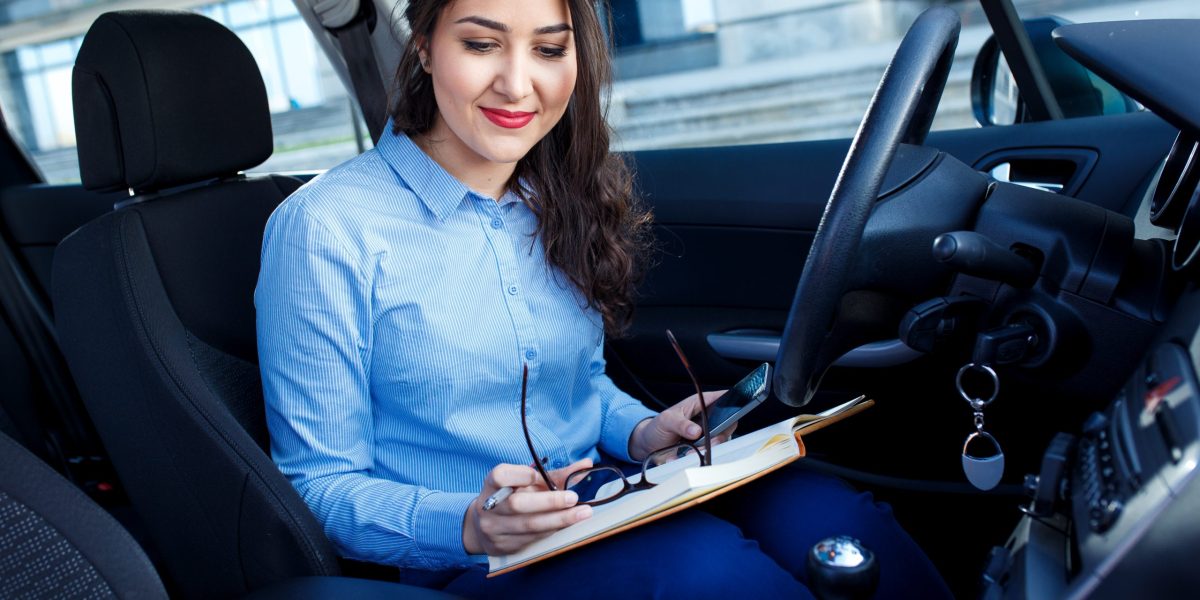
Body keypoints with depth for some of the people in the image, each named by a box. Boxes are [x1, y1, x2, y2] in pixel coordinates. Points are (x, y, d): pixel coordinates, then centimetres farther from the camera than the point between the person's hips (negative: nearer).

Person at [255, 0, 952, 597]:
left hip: (603, 507, 6)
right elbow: (319, 485, -10)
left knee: (836, 518, -21)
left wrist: (642, 432, -4)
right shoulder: (326, 227, -14)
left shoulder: (555, 201, 6)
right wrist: (467, 526, -28)